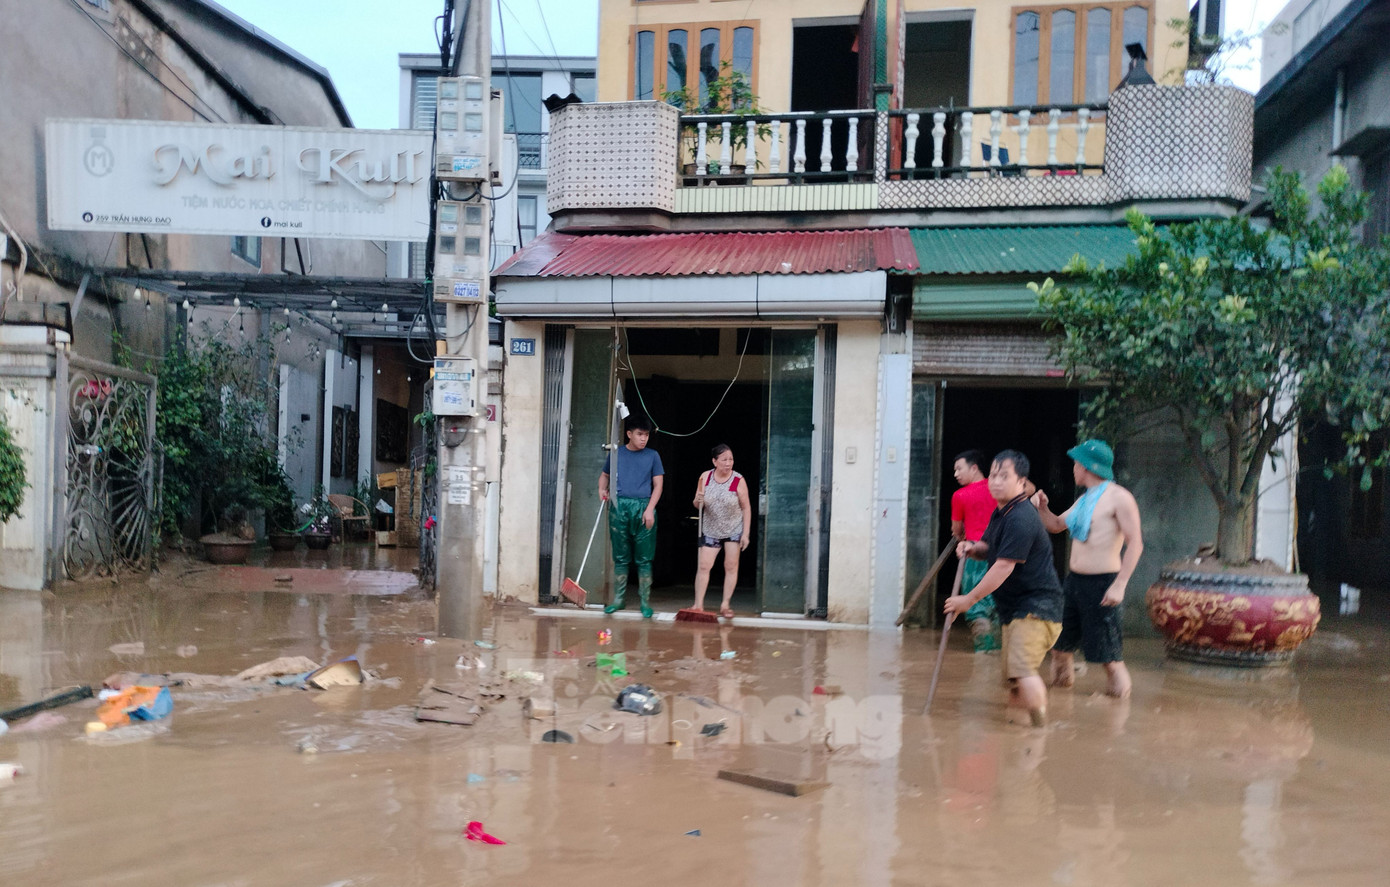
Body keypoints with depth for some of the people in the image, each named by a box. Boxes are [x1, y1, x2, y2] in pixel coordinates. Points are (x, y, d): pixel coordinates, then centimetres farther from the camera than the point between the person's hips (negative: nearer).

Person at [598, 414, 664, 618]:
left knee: (644, 558, 0)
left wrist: (650, 509, -9)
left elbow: (658, 485, 3)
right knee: (620, 557, 6)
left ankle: (646, 602, 7)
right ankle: (618, 599, 14)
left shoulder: (652, 456, 6)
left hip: (643, 507, -1)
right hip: (619, 507, 1)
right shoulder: (616, 453, 10)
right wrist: (602, 490, 5)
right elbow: (605, 474, 26)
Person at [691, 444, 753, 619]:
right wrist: (698, 501, -24)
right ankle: (698, 605, 1)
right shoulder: (705, 477, -8)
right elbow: (697, 504, 1)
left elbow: (746, 508, -10)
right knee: (703, 565, -4)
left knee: (731, 566, 2)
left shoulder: (738, 481, -16)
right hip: (711, 530, 2)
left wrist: (746, 533, -12)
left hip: (734, 529, -2)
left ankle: (725, 605, 13)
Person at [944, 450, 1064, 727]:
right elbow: (990, 548, 29)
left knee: (1022, 668, -25)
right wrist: (973, 548, 3)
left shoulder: (1021, 518, -19)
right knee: (1013, 676, 14)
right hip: (1014, 609, 11)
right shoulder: (1000, 513, 15)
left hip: (1036, 607, -11)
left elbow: (1004, 567, -21)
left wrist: (969, 600, -13)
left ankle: (1041, 728, -22)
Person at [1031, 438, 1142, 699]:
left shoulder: (1118, 497, -10)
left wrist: (1120, 585, -21)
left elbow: (1135, 543, -15)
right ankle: (1062, 680, 32)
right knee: (1059, 640, 14)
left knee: (1106, 651, -2)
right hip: (1074, 580, 8)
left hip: (1102, 584, -8)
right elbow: (1056, 525, 25)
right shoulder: (1085, 499, 16)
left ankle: (1120, 690, 15)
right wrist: (1042, 507, 3)